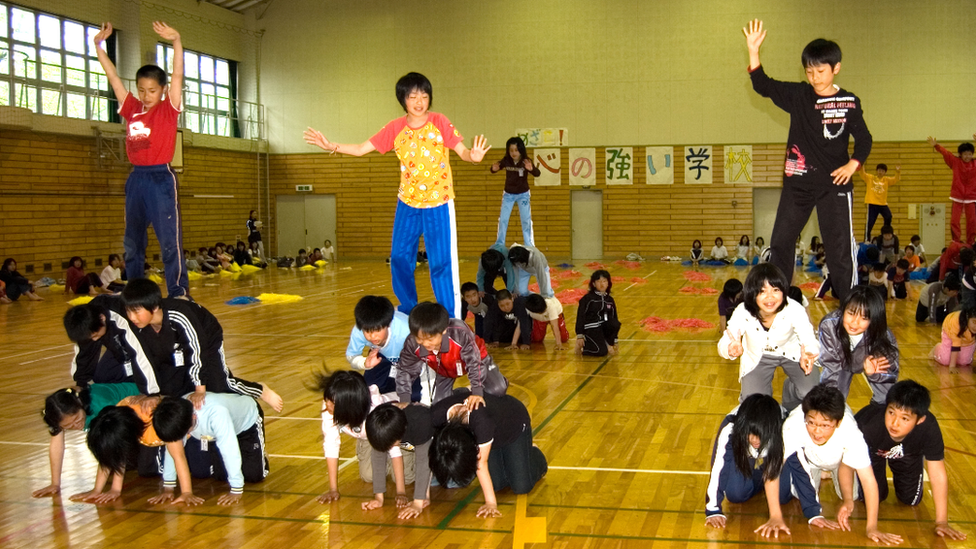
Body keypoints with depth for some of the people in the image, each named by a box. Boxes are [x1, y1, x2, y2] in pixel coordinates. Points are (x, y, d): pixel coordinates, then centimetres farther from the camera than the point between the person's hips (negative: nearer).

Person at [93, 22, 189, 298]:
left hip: (161, 178, -6)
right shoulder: (132, 109, 11)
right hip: (136, 179, 6)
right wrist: (99, 45, 10)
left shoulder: (169, 109, -1)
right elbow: (113, 76, 14)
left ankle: (179, 294, -6)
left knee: (170, 241, -8)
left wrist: (176, 41, -25)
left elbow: (177, 75, -13)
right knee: (132, 242, 12)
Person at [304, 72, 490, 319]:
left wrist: (473, 156, -40)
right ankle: (408, 313, 28)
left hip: (439, 204, -4)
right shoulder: (395, 128, -2)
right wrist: (331, 146, -14)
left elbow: (462, 151, -16)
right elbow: (361, 149, -1)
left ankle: (451, 321, 2)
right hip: (408, 204, 4)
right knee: (399, 259, 8)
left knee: (442, 263, -6)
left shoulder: (439, 122, -10)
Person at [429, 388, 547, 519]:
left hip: (514, 422, -4)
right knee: (496, 484, -2)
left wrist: (491, 503, -27)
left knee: (521, 487, -5)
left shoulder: (481, 421, -46)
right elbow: (428, 458, -22)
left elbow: (481, 464, -33)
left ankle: (534, 455, 25)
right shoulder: (436, 415, -34)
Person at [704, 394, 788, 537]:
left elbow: (773, 472, -36)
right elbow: (717, 469, -38)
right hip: (741, 450, -1)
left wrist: (776, 516, -43)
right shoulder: (730, 430, -41)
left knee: (781, 494, -17)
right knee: (736, 494, -20)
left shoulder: (781, 433, -39)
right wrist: (713, 510, -38)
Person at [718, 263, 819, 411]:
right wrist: (731, 350, -55)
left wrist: (807, 354, -55)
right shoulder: (742, 313, -31)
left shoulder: (795, 310, -33)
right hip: (758, 357, 0)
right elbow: (724, 344, -28)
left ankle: (789, 410, 21)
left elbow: (809, 340, -30)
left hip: (791, 353, 0)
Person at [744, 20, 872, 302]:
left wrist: (853, 164, -10)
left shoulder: (849, 102, -2)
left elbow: (864, 140, 7)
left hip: (835, 185, -2)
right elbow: (763, 86, -7)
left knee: (840, 248, -2)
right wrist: (753, 51, -19)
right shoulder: (798, 96, 1)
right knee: (779, 242, 7)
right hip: (798, 182, 3)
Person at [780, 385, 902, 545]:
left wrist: (872, 527, -41)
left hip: (838, 458, 1)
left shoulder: (850, 432, -43)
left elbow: (868, 479, -39)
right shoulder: (793, 425, -44)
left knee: (852, 495, -13)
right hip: (808, 458, -1)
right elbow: (776, 467, -36)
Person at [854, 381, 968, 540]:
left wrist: (942, 522, -28)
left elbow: (938, 475, -31)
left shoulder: (928, 427, -40)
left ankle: (898, 473, 37)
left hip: (906, 455, 2)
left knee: (911, 499, 6)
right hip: (872, 451, -1)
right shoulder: (871, 424, -46)